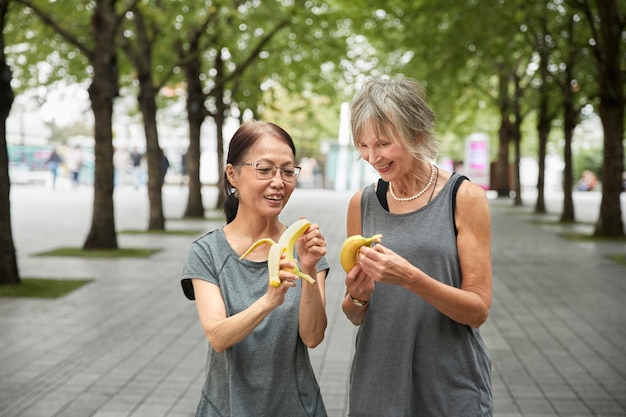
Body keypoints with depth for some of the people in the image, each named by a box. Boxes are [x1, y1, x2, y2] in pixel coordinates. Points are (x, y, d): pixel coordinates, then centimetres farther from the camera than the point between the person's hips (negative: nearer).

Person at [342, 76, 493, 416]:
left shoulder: (465, 197, -9)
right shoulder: (362, 203, 0)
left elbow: (478, 310, -12)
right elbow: (354, 316, 7)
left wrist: (410, 278, -25)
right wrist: (357, 297, -15)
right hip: (377, 386, 3)